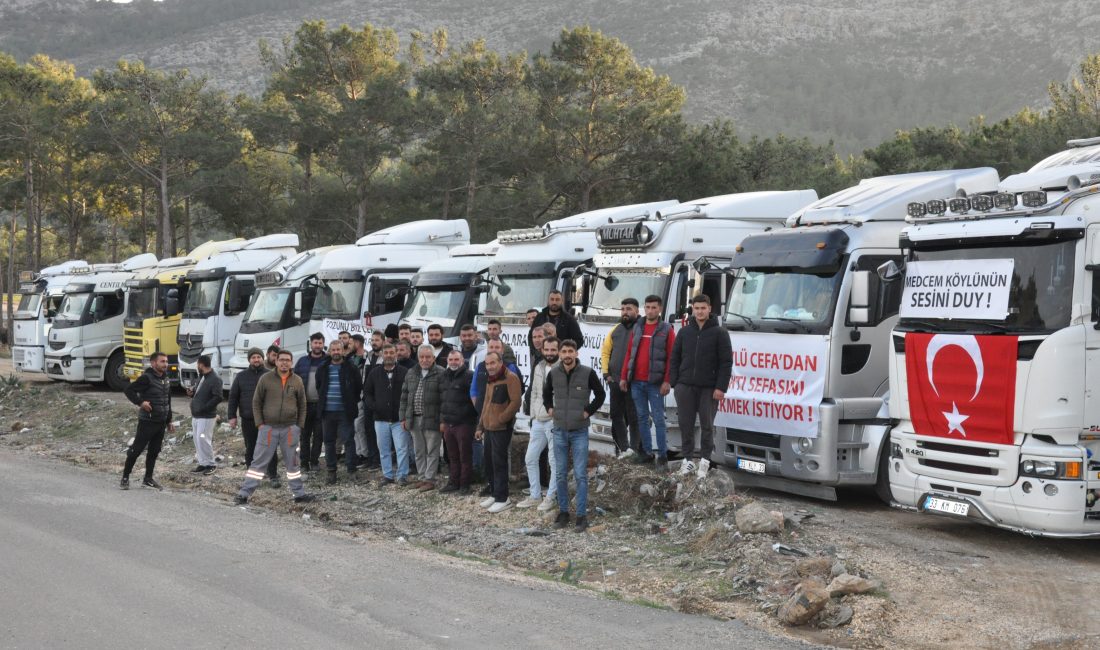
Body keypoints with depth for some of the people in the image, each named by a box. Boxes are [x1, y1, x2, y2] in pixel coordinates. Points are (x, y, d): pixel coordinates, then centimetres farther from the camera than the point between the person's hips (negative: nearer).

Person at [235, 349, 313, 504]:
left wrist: (299, 426, 4)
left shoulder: (297, 381, 3)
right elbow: (256, 402, 2)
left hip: (290, 428, 2)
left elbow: (302, 405, 10)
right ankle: (244, 493, 3)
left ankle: (299, 493, 19)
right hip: (268, 428, -2)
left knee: (292, 462, 11)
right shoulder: (266, 379, -3)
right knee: (259, 462, -1)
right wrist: (259, 423, -4)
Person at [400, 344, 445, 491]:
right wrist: (403, 417, 11)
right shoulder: (411, 374, 13)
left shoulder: (441, 374, -7)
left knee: (432, 451, -1)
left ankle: (429, 479, 5)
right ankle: (423, 477, 21)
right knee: (419, 451, 12)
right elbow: (404, 397, 16)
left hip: (432, 419, -6)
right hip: (414, 419, 6)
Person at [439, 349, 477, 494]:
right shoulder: (444, 377, 15)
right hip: (448, 423, 7)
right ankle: (454, 482, 23)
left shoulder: (469, 376, -10)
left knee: (465, 456, 0)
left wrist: (472, 418, -14)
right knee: (452, 456, 14)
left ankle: (464, 484, 7)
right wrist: (442, 420, 20)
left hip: (464, 423, -7)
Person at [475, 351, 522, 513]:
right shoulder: (490, 380, 17)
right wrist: (480, 426, 22)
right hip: (489, 427, 9)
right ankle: (496, 493, 23)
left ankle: (502, 499, -1)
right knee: (489, 462, 12)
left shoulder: (510, 378, -12)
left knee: (499, 463, -7)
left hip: (502, 428, -9)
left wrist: (501, 419, -19)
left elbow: (516, 401, -20)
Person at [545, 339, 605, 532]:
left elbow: (600, 395, 3)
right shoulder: (553, 373, 1)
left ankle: (582, 516, 2)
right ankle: (563, 512, 19)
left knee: (580, 475, -4)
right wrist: (550, 409, 7)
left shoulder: (588, 373, -8)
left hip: (580, 431, -3)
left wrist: (588, 411, -5)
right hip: (559, 431, 3)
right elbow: (546, 393, 20)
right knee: (561, 475, 8)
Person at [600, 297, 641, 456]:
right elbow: (605, 351, 18)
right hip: (615, 380, 6)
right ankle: (623, 448, 16)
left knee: (633, 416, -3)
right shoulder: (616, 330, 14)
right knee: (616, 415, 9)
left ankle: (634, 448, 2)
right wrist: (606, 373, 8)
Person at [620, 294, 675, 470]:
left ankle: (662, 455, 0)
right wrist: (624, 377, 8)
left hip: (655, 383, -5)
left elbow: (671, 357, -5)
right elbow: (629, 354, 14)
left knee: (658, 419, -4)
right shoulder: (637, 328, 12)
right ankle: (647, 451, 17)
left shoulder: (666, 330, -1)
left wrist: (667, 381, -13)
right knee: (642, 417, 10)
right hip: (636, 382, 5)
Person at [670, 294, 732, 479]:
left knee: (707, 425, 2)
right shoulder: (684, 332, 10)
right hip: (685, 387, 3)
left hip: (709, 388, -3)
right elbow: (675, 358, 12)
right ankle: (688, 459, 12)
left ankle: (705, 460, 11)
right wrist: (674, 383, 3)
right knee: (686, 424, 4)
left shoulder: (719, 333, 0)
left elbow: (726, 362, -4)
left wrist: (721, 387, -10)